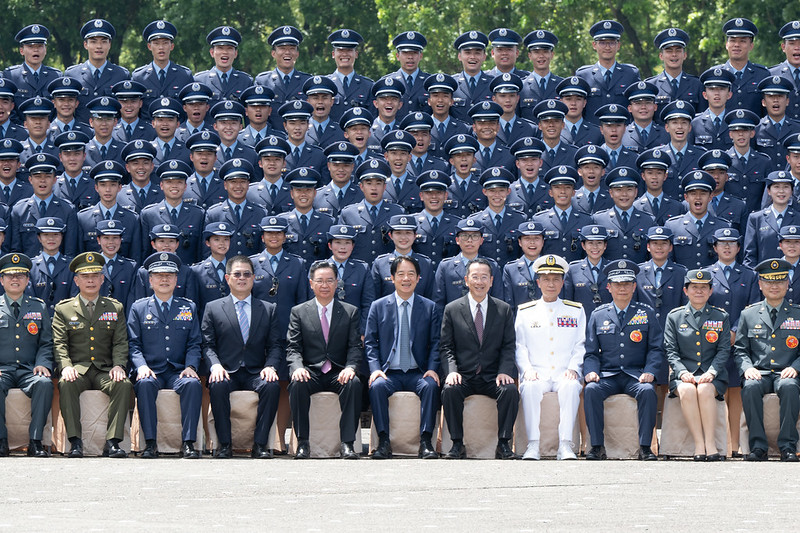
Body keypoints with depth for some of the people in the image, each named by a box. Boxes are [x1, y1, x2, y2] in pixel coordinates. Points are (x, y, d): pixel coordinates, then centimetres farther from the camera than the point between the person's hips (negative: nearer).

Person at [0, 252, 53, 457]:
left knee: (45, 383, -33)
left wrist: (43, 364, -8)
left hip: (29, 370, 1)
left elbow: (46, 343, 12)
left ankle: (36, 441, -29)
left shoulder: (39, 307, 16)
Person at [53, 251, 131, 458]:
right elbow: (60, 344, 2)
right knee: (66, 384, -35)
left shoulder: (115, 308, 17)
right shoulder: (63, 309, 12)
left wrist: (118, 365, -11)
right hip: (78, 369, -1)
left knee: (124, 385, -31)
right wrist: (66, 366, -17)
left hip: (105, 370, 1)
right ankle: (75, 442, -33)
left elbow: (120, 343, 9)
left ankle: (112, 442, -32)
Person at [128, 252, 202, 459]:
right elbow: (133, 343, 6)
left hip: (178, 371, 1)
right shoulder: (139, 308, 14)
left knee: (193, 384, -33)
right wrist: (141, 366, -13)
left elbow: (194, 344, 11)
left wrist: (191, 366, -9)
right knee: (145, 384, -35)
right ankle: (150, 443, -33)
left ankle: (188, 442, -32)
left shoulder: (189, 308, 17)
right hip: (152, 371, -1)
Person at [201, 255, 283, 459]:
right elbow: (208, 345, 5)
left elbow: (274, 346, 9)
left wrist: (270, 366, -12)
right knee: (218, 386, -35)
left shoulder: (268, 309, 16)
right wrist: (215, 365, -15)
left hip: (256, 373, 1)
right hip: (227, 372, -1)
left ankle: (260, 444, -25)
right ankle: (224, 444, -24)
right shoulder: (213, 308, 12)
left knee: (272, 386, -32)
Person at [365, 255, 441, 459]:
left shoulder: (429, 307, 11)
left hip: (418, 373, 0)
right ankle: (384, 441, -27)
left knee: (431, 386, -32)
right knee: (377, 386, -32)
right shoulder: (378, 306, 10)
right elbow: (370, 342, 7)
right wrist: (375, 369, -10)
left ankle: (425, 441, -30)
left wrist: (432, 368, -9)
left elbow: (435, 342, 8)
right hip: (389, 372, 0)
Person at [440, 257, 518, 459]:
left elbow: (508, 346, 6)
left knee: (510, 390, -29)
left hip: (492, 377, 0)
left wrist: (504, 371, -12)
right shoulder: (452, 310, 8)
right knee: (449, 390, -31)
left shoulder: (504, 310, 10)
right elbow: (446, 347, 4)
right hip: (463, 376, 0)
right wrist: (451, 371, -14)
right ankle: (457, 444, -21)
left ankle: (503, 444, -19)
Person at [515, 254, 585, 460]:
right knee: (530, 387, -35)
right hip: (537, 373, 0)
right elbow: (519, 346, 10)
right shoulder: (525, 311, 16)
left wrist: (573, 368, -6)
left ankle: (565, 445, -37)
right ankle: (533, 446, -34)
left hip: (565, 374, 0)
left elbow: (580, 345, 11)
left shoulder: (576, 310, 16)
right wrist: (527, 369, -7)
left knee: (571, 386, -35)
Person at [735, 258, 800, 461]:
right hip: (758, 373, 1)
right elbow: (740, 349, 12)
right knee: (750, 387, -34)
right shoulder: (748, 314, 14)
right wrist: (747, 368, -8)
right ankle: (758, 446, -28)